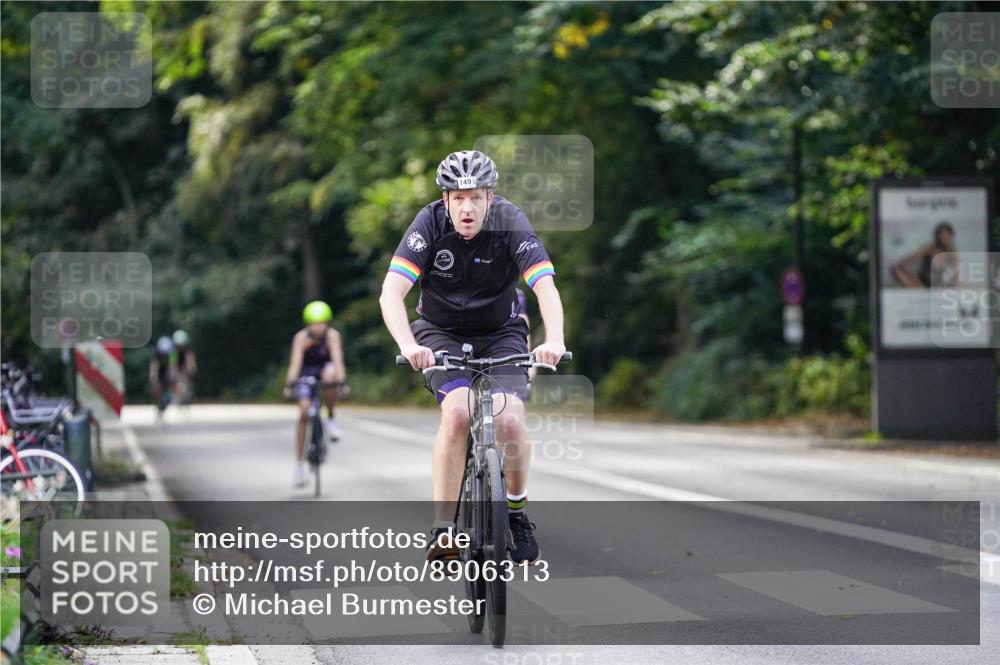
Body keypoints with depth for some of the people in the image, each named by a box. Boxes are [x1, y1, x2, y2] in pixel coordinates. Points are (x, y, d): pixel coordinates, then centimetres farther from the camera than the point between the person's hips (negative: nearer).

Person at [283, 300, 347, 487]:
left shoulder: (332, 335, -23)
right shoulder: (301, 338, -24)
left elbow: (337, 359, -33)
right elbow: (295, 361, -33)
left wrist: (342, 380, -48)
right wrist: (290, 384, -46)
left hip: (325, 368, 0)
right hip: (306, 373, 0)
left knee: (329, 376, -37)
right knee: (304, 413, -14)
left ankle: (331, 419, -15)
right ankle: (299, 463, -6)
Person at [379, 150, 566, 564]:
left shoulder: (511, 223, -21)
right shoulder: (430, 223, -21)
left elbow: (546, 287, -30)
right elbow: (391, 293, -30)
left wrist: (554, 341, -49)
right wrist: (408, 345, -48)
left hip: (501, 334, 1)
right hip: (441, 334, -1)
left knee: (509, 421, -21)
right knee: (457, 411, -28)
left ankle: (517, 511, 7)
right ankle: (442, 529, -24)